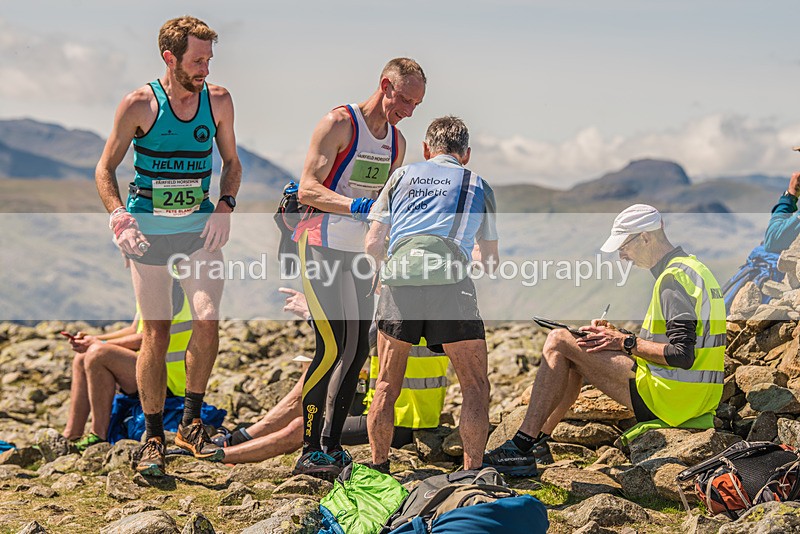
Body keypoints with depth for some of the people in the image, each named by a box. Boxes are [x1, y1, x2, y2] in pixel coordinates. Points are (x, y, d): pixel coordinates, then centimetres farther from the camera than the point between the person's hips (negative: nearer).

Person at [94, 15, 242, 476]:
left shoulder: (218, 100, 2)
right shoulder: (139, 105, -7)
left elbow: (232, 162, 15)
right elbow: (105, 169, 1)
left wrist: (225, 206, -1)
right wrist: (120, 218, -13)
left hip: (200, 227, 2)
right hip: (148, 229, -2)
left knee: (208, 321, -14)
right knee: (156, 334, -2)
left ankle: (192, 422, 4)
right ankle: (154, 437, 11)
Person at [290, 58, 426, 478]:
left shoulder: (396, 141, 13)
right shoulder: (339, 124, -10)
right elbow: (307, 189, -18)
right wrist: (357, 206, -30)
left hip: (362, 253, 8)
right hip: (323, 247, -8)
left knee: (358, 349, 3)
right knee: (333, 346, -15)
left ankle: (332, 446, 12)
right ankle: (309, 451, -9)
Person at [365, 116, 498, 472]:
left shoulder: (403, 175, 26)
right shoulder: (477, 184, 25)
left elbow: (372, 244, 19)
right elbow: (491, 259, 27)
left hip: (398, 278, 2)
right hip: (450, 280, -1)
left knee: (387, 385, 14)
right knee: (475, 387, 8)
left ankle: (377, 470, 18)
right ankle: (471, 474, 1)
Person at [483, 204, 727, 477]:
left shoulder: (674, 277, -16)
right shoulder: (690, 267, 17)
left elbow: (682, 355, -23)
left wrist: (625, 342, -12)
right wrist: (618, 333, 12)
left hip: (668, 398, -11)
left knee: (558, 342, -8)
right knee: (577, 352, 21)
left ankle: (521, 447, -9)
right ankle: (536, 441, 18)